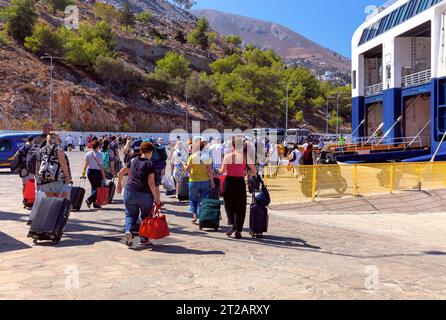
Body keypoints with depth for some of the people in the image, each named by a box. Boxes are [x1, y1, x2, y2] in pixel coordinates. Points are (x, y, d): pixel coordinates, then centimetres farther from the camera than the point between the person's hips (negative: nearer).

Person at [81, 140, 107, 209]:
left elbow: (85, 164, 3)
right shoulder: (99, 154, -11)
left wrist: (83, 172, 10)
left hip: (90, 172, 6)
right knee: (98, 188, 2)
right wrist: (103, 176, -7)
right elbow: (101, 166, -11)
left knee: (93, 187, 13)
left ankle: (95, 204, 15)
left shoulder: (88, 154, 3)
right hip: (97, 172, -6)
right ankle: (89, 200, -14)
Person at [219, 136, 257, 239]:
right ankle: (238, 231, 8)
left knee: (229, 205, 16)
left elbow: (222, 171, -8)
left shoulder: (228, 156, -5)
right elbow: (254, 170, 2)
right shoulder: (245, 156, 0)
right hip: (240, 182, 1)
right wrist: (254, 175, 22)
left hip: (229, 182, -1)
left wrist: (218, 170, 13)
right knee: (240, 207, 8)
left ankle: (232, 224, -2)